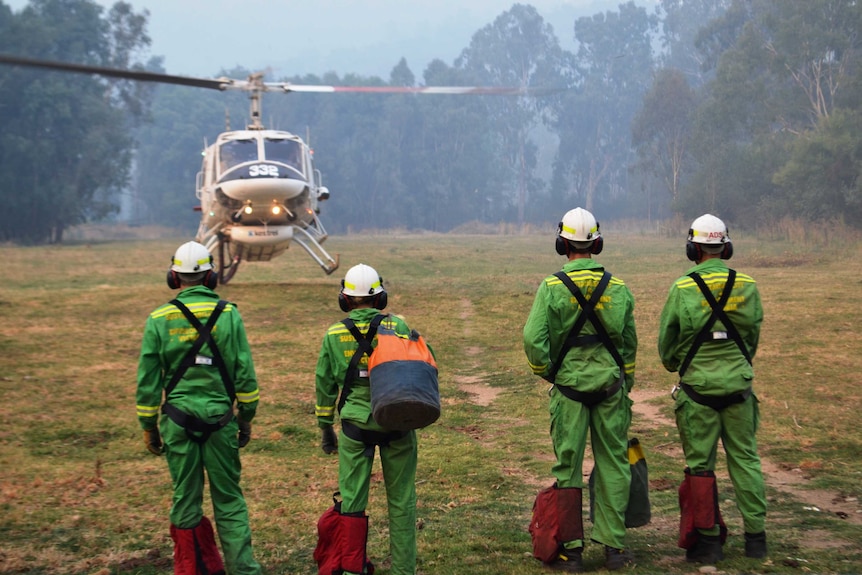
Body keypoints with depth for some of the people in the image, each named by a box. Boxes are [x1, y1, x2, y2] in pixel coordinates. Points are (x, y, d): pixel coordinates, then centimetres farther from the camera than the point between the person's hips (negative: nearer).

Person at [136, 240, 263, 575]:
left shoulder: (159, 319, -1)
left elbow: (148, 381, 1)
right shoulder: (228, 314, -2)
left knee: (185, 499, 9)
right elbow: (244, 373, -1)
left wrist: (149, 427, 10)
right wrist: (246, 417, 9)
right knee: (229, 500, 7)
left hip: (178, 421, 0)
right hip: (220, 420, 0)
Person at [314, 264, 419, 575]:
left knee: (352, 498, 10)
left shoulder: (334, 335, 0)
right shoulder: (397, 326, -5)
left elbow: (324, 385, 7)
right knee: (401, 500, 9)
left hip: (356, 425, 1)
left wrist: (325, 428, 16)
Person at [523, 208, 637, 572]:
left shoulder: (552, 287, -8)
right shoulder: (618, 287, 2)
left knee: (568, 467, 5)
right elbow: (629, 344, 9)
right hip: (610, 385, 2)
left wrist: (546, 373, 4)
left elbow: (534, 340, -14)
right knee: (612, 465, 8)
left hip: (569, 386, -2)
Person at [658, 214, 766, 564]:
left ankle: (708, 540, 6)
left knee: (700, 464, 5)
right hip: (738, 385, 3)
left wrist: (673, 365, 22)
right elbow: (754, 336, 11)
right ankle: (755, 536, 15)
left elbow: (667, 339, 0)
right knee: (745, 460, 11)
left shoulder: (682, 288, -9)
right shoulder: (747, 286, -1)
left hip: (698, 387, -3)